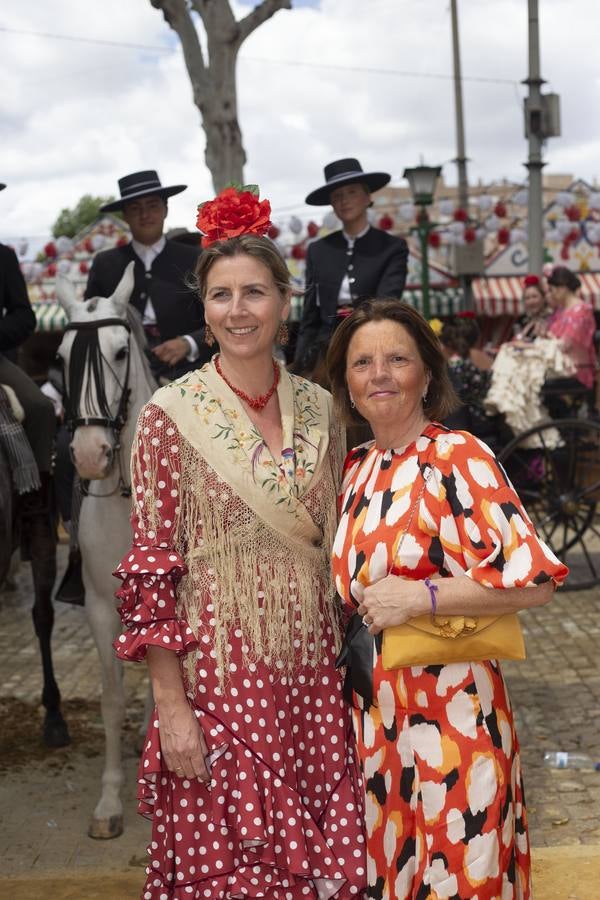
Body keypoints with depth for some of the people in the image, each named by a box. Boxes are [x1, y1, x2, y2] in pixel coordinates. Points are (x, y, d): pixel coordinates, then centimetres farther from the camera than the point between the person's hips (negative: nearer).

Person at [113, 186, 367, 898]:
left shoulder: (318, 409, 4)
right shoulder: (171, 416, -8)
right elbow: (150, 572, -8)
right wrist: (170, 706, -11)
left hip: (314, 670, 4)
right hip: (219, 671, -4)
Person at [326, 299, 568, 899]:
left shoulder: (456, 457, -12)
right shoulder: (356, 468, 8)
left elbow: (534, 579, -18)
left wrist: (418, 596, -21)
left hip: (447, 709, -6)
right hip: (369, 710, 6)